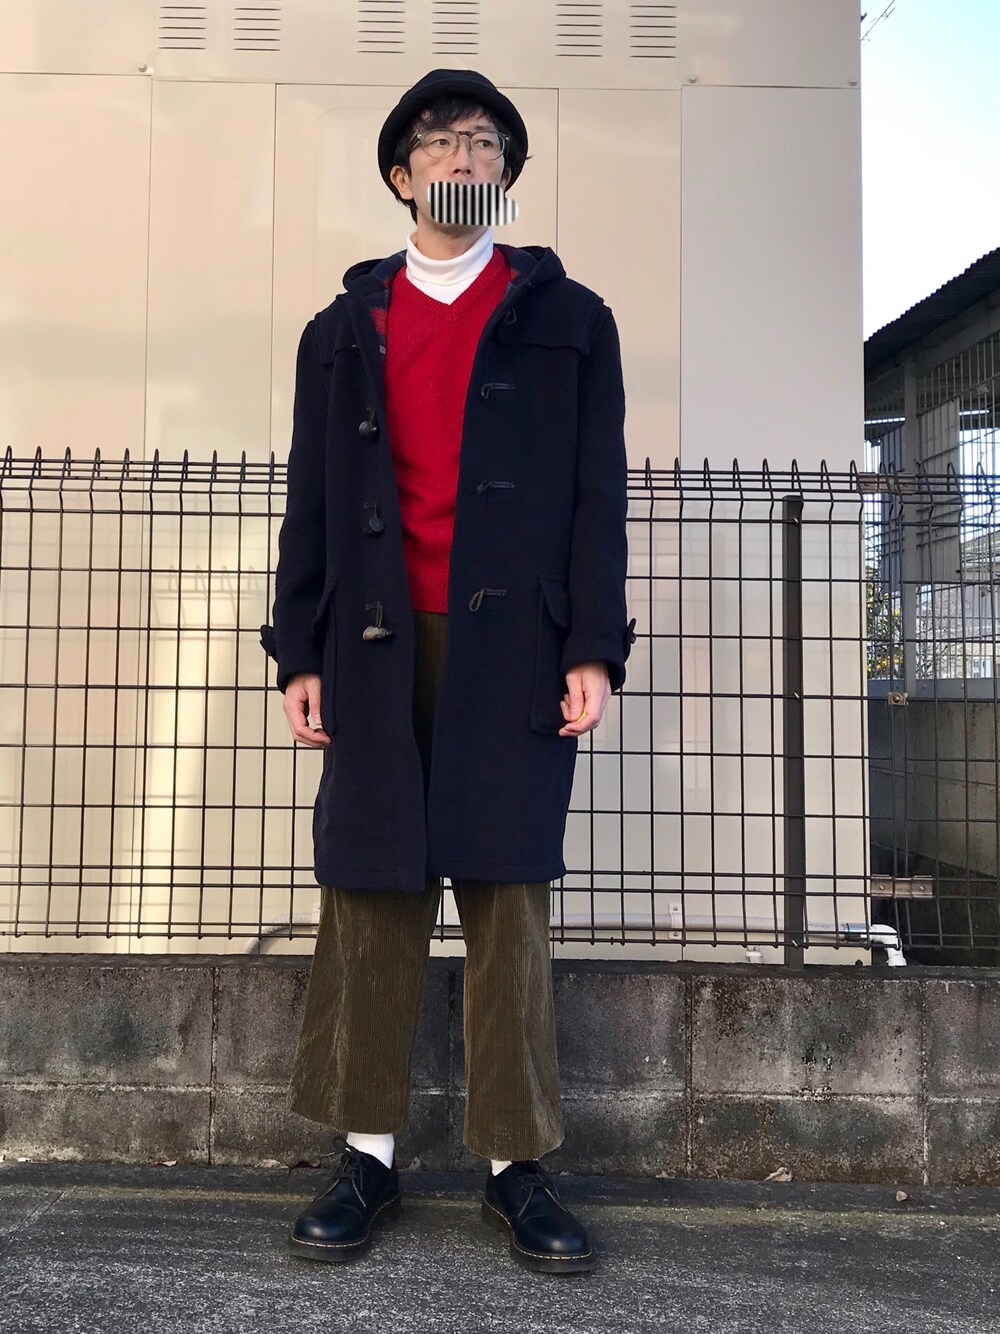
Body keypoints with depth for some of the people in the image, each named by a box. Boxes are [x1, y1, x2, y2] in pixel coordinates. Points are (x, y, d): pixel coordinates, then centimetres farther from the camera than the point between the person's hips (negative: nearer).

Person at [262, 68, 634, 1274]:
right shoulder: (343, 329, 18)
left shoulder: (567, 319, 13)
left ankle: (515, 1165, 8)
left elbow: (597, 493, 5)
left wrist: (594, 650, -5)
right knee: (370, 897, 1)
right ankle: (367, 1158, 11)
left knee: (508, 896, -1)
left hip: (512, 644, -1)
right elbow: (311, 503, 13)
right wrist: (299, 653, 4)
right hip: (378, 646, 2)